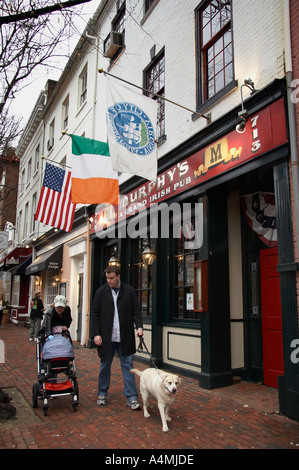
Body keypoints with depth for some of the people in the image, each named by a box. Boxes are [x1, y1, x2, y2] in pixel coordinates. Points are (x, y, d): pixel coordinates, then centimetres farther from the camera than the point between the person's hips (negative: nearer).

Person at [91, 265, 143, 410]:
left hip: (124, 337, 0)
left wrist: (139, 326, -14)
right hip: (106, 336, 1)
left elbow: (136, 310, 2)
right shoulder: (101, 292, 1)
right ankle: (102, 394, 31)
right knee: (105, 365, 13)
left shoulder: (129, 291, 0)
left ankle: (131, 398, 11)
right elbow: (95, 314, 1)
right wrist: (96, 334, -5)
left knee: (127, 365, 3)